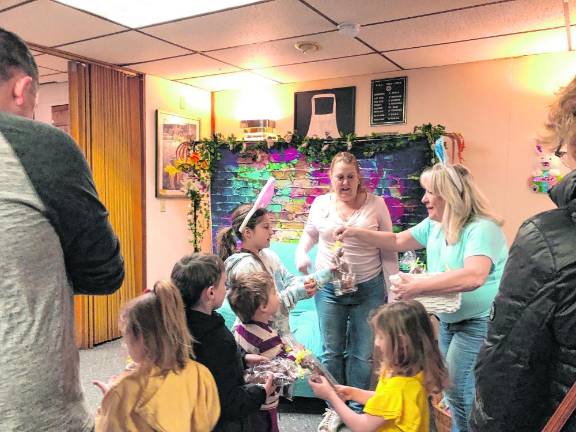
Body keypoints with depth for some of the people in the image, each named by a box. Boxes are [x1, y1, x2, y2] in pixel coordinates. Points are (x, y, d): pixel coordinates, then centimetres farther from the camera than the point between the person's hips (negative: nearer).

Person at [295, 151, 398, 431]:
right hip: (329, 288, 2)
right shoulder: (321, 204, -1)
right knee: (331, 352, 12)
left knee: (363, 354, 10)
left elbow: (388, 249, -3)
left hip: (368, 288, -1)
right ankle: (335, 408, 32)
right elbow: (310, 233, 17)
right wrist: (301, 252, -4)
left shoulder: (376, 204, -7)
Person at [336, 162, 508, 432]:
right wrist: (357, 233, 1)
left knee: (459, 392, -2)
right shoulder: (434, 225, 1)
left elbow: (473, 277, -41)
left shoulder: (482, 229, -25)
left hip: (480, 322, -8)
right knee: (450, 388, 19)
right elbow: (397, 241, 12)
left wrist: (416, 287, -39)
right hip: (448, 319, 8)